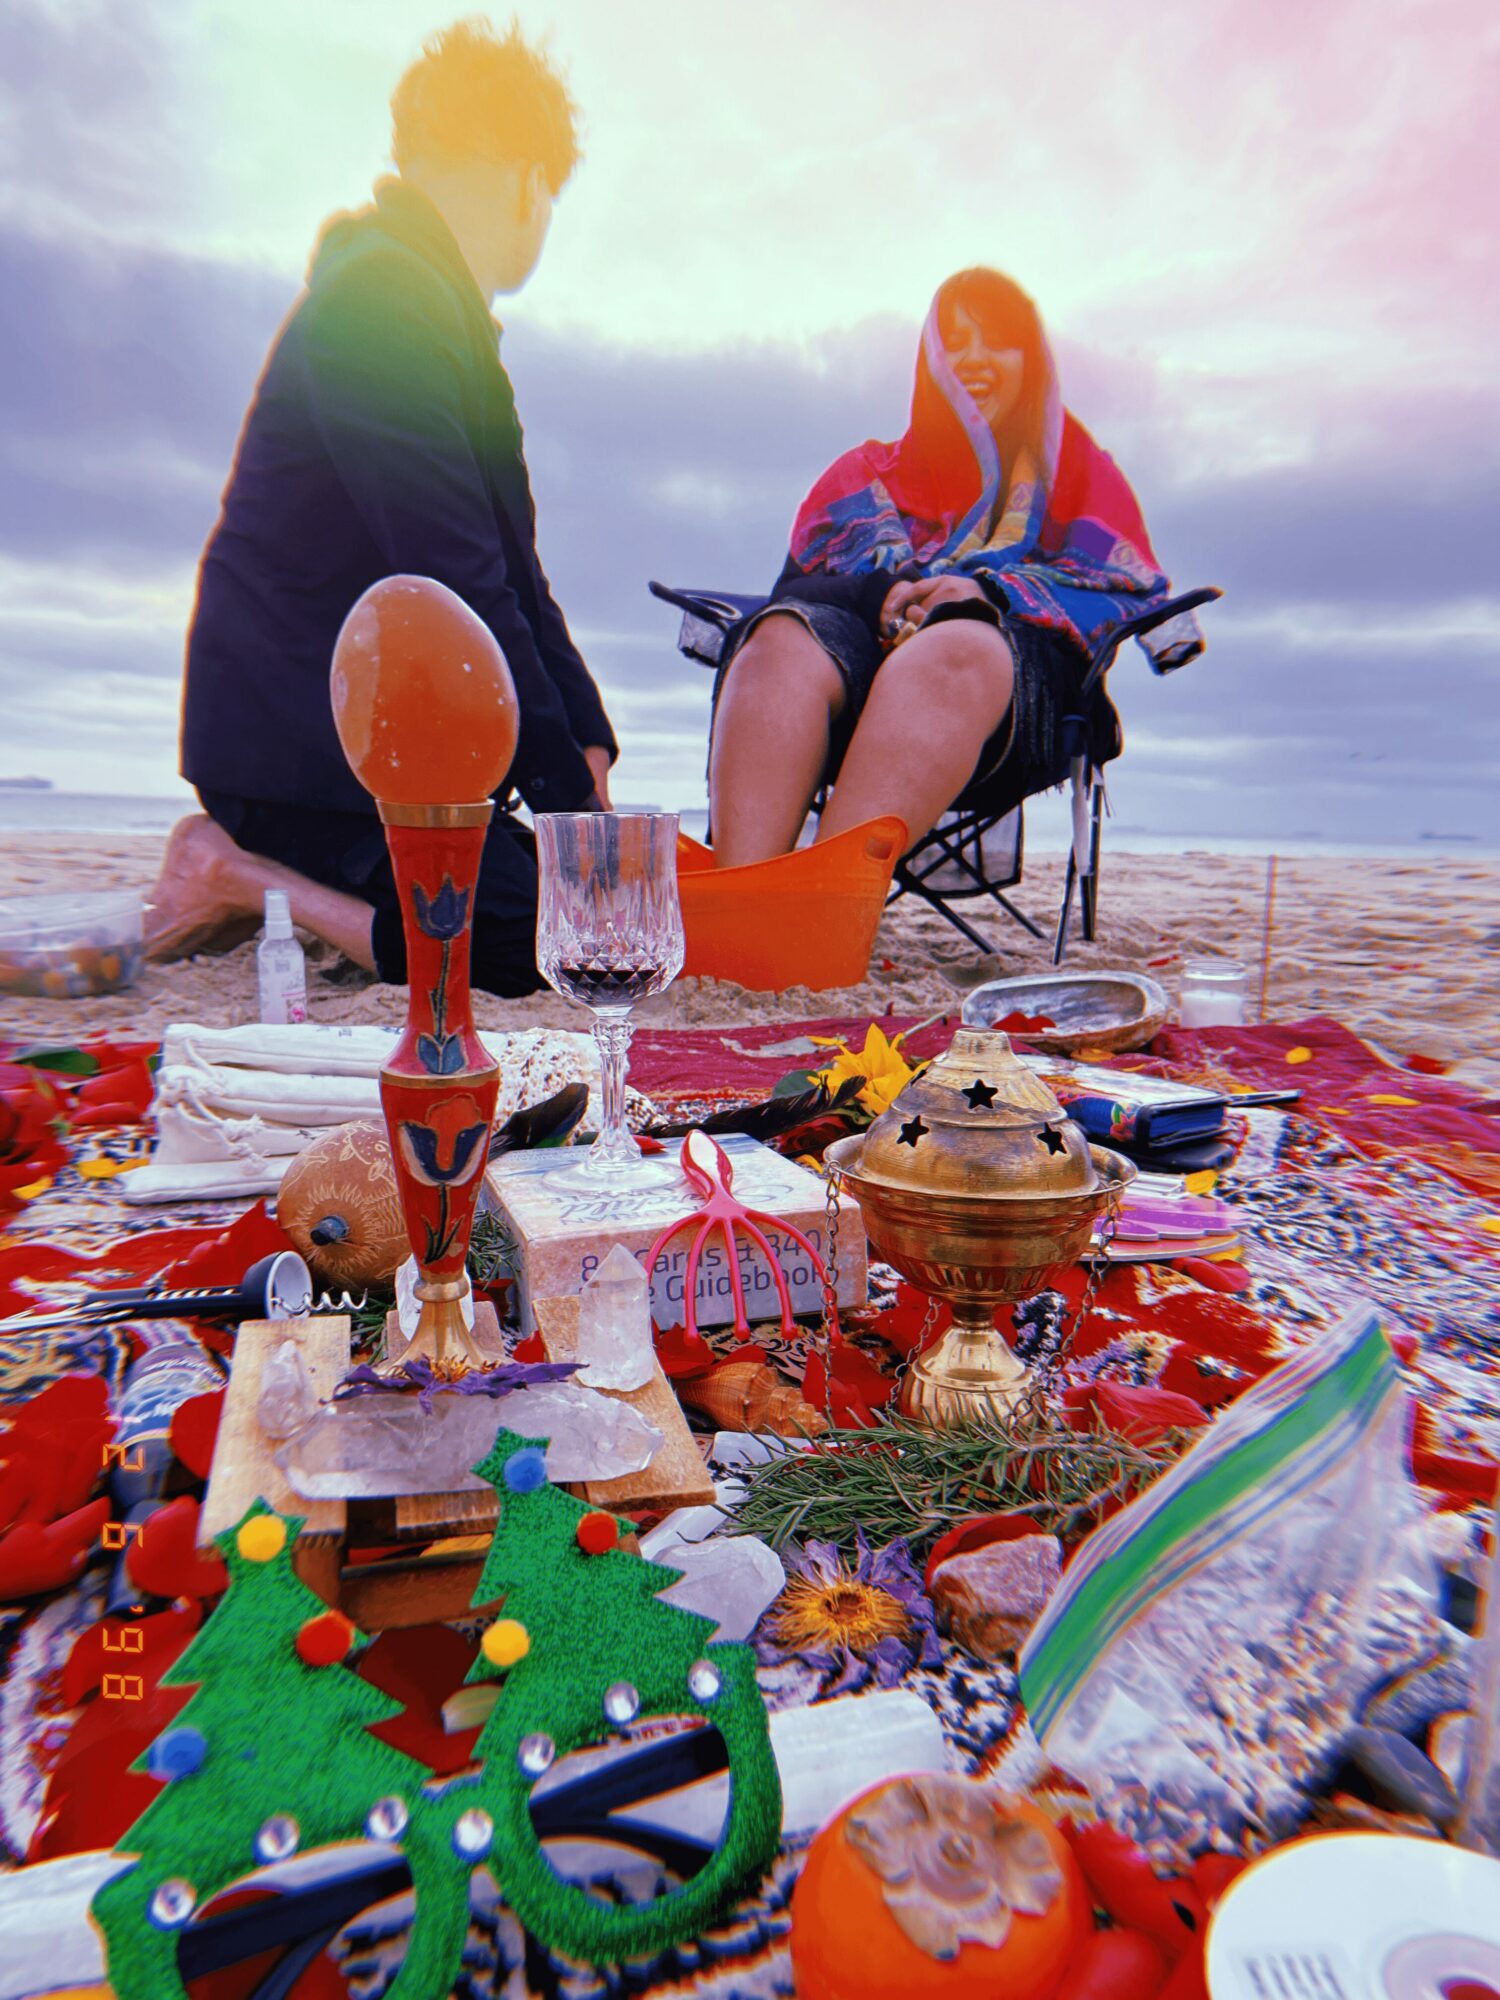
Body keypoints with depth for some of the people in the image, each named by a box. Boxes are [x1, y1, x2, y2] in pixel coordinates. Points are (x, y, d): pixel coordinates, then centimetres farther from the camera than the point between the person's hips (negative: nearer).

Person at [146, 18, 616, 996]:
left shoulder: (430, 300, 19)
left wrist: (587, 746, 6)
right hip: (307, 748, -10)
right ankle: (241, 880, -5)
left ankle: (258, 863, 13)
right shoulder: (381, 301, -14)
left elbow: (509, 567, 14)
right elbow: (462, 590, -20)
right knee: (528, 951, -18)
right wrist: (567, 784, -14)